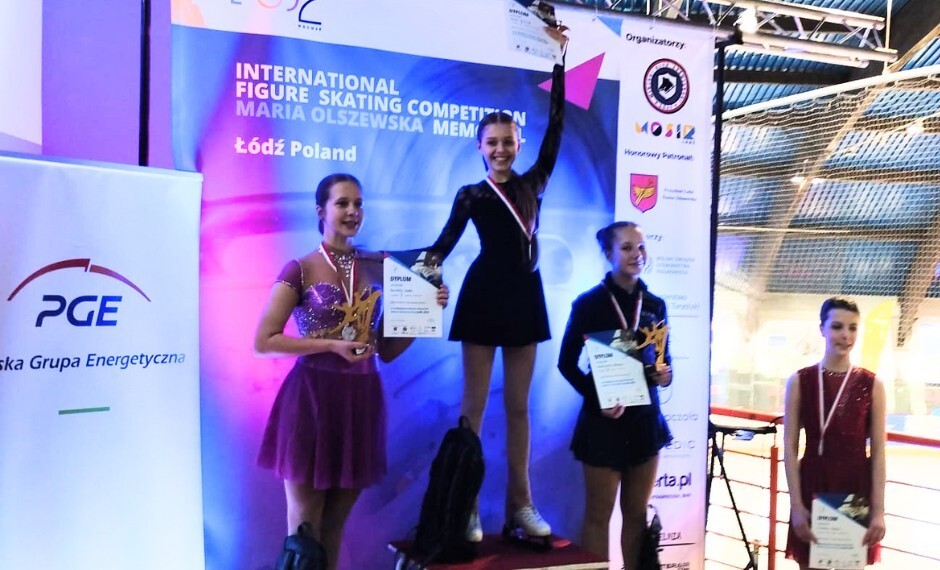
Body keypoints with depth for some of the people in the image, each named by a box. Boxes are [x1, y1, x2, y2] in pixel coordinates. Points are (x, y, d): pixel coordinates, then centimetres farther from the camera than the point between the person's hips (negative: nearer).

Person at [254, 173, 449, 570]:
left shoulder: (379, 268, 8)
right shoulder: (300, 270, -5)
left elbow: (387, 351, 9)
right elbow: (263, 342, -9)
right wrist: (331, 345, -16)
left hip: (361, 400, 4)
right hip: (311, 399, -4)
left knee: (335, 523, 16)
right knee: (303, 526, 6)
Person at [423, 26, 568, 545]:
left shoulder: (532, 184, 9)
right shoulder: (471, 195, 1)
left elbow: (556, 126, 6)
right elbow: (446, 241, -8)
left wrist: (558, 60, 7)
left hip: (525, 295, 4)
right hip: (484, 296, -4)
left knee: (518, 405, 9)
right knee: (474, 402, 1)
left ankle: (520, 503, 15)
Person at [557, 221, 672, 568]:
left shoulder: (655, 305, 6)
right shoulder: (589, 303, -8)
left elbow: (664, 358, 15)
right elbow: (567, 363, -6)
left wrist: (665, 375, -7)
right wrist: (596, 399, -18)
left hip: (645, 418, 5)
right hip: (604, 420, -4)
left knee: (637, 513, 14)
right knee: (599, 513, 5)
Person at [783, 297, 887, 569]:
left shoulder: (872, 385, 0)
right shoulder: (800, 381, -2)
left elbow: (878, 451, -1)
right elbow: (790, 447, -3)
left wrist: (879, 511, -5)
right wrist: (796, 505, -8)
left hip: (857, 489, 1)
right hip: (812, 488, 0)